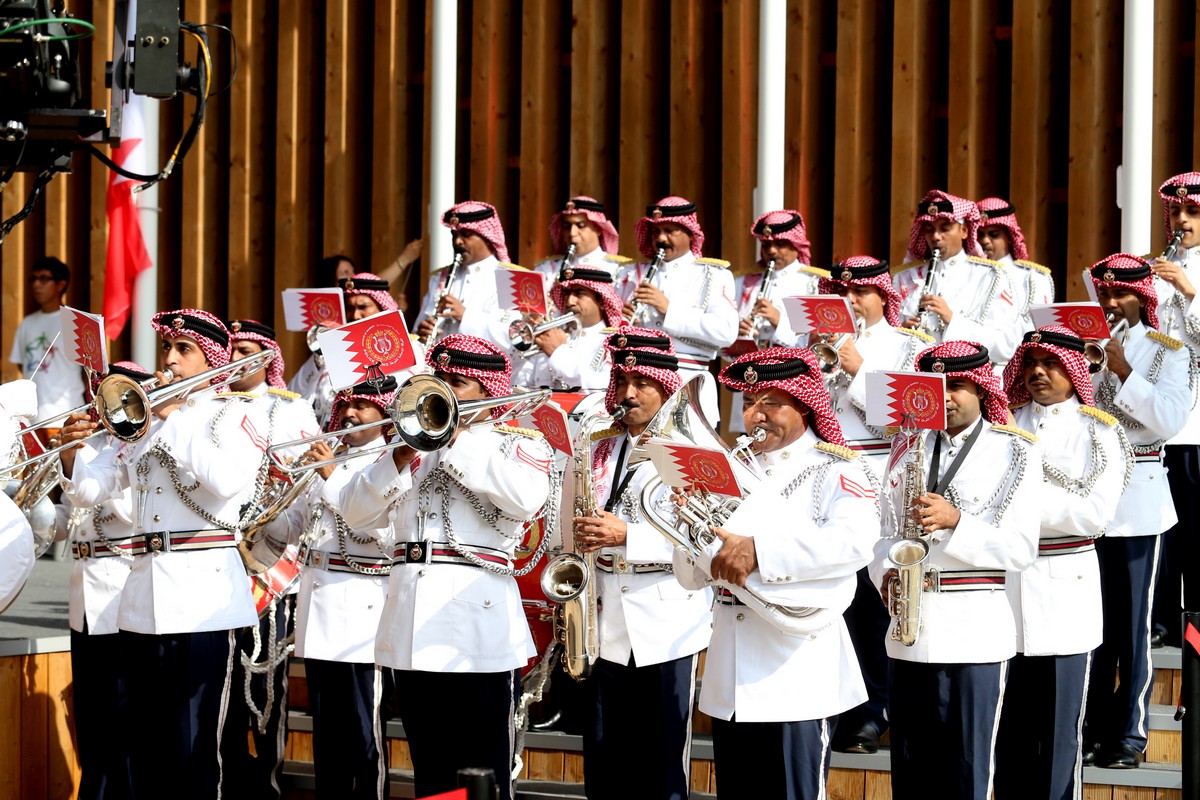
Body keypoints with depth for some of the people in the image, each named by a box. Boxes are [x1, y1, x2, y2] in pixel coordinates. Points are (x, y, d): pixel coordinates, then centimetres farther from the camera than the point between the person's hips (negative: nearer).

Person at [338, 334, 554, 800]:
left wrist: (458, 440, -13)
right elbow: (356, 515, 10)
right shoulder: (416, 443, 18)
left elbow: (528, 498, -18)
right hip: (412, 631, 5)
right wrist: (399, 459, -6)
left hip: (477, 626, -5)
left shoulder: (518, 443, 5)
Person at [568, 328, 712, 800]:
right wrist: (577, 534, -2)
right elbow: (565, 527, 18)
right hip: (604, 624, 4)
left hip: (668, 630, -4)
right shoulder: (595, 450, 13)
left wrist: (626, 536, -21)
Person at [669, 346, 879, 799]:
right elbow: (690, 577, 16)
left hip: (797, 675, -6)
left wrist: (759, 552, -28)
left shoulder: (835, 470, 0)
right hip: (730, 677, 6)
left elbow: (855, 541, -22)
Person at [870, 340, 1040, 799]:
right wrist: (886, 573, -8)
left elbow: (1021, 549, -7)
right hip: (909, 625, 4)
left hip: (976, 633, -4)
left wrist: (956, 521, -19)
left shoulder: (1014, 452, 0)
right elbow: (884, 528, 12)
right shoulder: (907, 447, 13)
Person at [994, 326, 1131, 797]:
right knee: (1007, 724, 8)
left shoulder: (1098, 432, 1)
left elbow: (1094, 513, -10)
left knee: (1059, 728, 1)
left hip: (1063, 594, -3)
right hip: (1004, 582, 3)